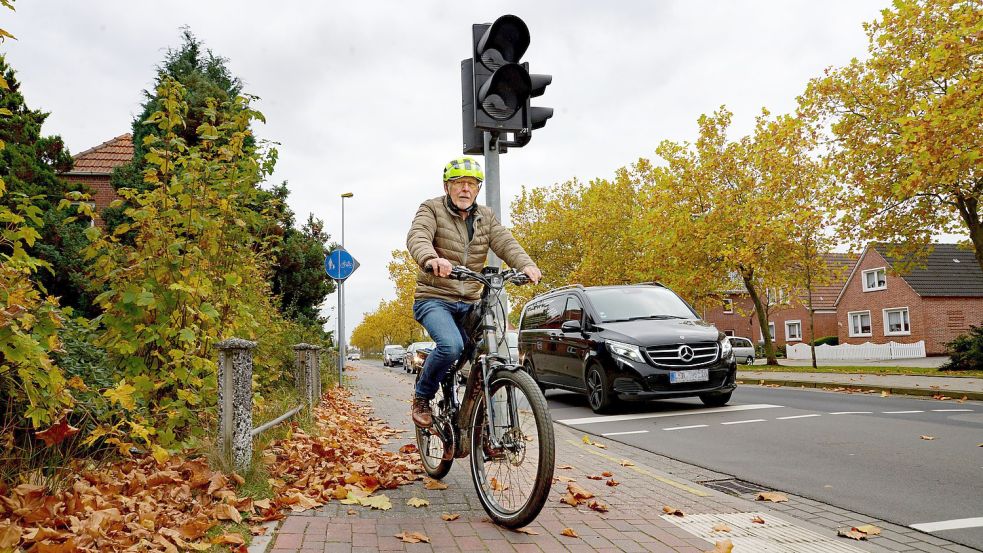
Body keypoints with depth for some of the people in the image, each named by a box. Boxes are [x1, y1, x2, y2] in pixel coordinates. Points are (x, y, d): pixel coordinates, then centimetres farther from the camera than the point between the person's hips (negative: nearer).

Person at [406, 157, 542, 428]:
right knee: (451, 345, -29)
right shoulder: (432, 209, -2)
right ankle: (422, 397, -3)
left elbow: (505, 242, -5)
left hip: (469, 303, 5)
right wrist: (431, 259, -45)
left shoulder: (486, 217, 12)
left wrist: (526, 264, -27)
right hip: (434, 299, -5)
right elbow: (417, 237, -21)